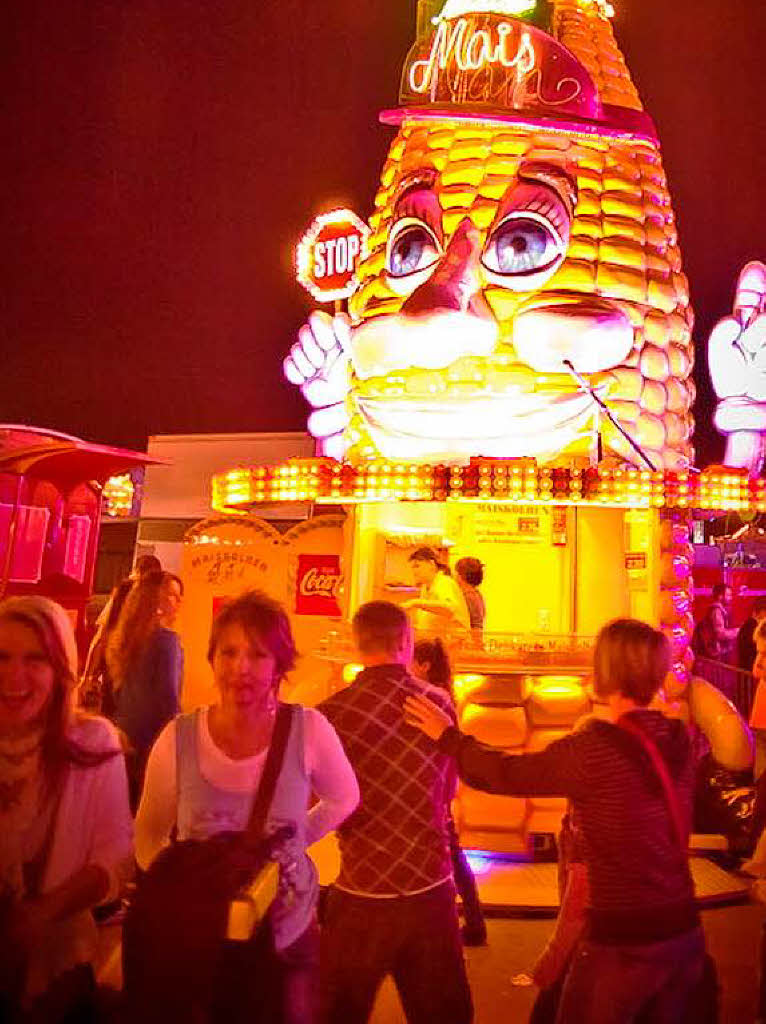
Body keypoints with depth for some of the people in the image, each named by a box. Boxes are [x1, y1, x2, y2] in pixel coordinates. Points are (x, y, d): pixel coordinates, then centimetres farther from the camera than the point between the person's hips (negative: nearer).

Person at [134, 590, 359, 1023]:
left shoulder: (309, 730, -19)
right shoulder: (179, 739, -17)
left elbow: (345, 799, 1)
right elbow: (149, 835, 0)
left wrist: (291, 839, -4)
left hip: (290, 939, 0)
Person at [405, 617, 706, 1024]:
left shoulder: (597, 747, -23)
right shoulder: (678, 739, -5)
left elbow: (505, 773, -13)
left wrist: (449, 737, 0)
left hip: (624, 943, -6)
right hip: (686, 933, 6)